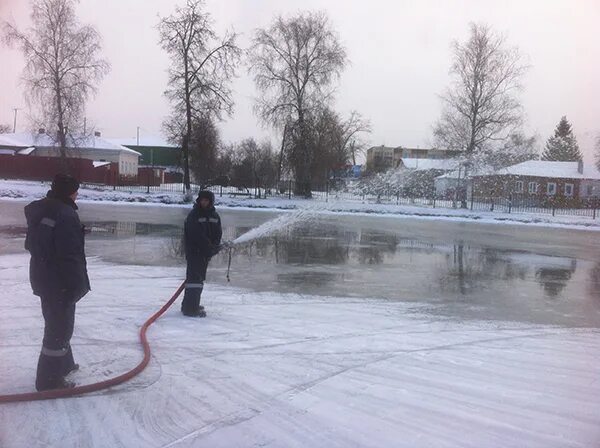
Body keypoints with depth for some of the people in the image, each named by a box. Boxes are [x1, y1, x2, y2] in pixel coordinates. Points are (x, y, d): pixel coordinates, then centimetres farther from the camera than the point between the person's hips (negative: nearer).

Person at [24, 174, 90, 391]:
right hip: (60, 282, -10)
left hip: (43, 277, 10)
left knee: (58, 323, 24)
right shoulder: (66, 215, -23)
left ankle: (63, 363, 40)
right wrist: (78, 285, -17)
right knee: (60, 327, 0)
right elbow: (72, 256, -24)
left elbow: (31, 244, 17)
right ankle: (49, 380, 8)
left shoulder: (39, 210, 8)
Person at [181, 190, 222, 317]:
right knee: (194, 277, -14)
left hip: (206, 253, 8)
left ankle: (191, 304, 27)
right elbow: (197, 235, -19)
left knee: (200, 277, 15)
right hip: (194, 251, -7)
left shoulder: (215, 216, 10)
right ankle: (190, 308, -14)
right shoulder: (194, 215, -11)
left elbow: (218, 234, 9)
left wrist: (214, 247, -8)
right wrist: (210, 247, -19)